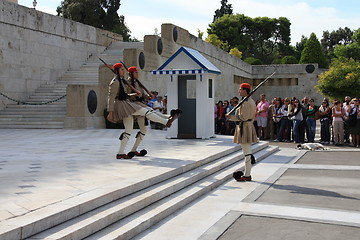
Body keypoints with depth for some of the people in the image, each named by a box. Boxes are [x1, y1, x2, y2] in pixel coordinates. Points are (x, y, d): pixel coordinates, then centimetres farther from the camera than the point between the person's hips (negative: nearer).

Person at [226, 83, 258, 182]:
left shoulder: (245, 103, -17)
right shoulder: (251, 101, 15)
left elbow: (244, 117, -21)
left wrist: (231, 117, -13)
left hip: (244, 128, -11)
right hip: (249, 126, 11)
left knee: (247, 153, -6)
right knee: (248, 152, 13)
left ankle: (247, 175, 0)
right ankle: (248, 174, 19)